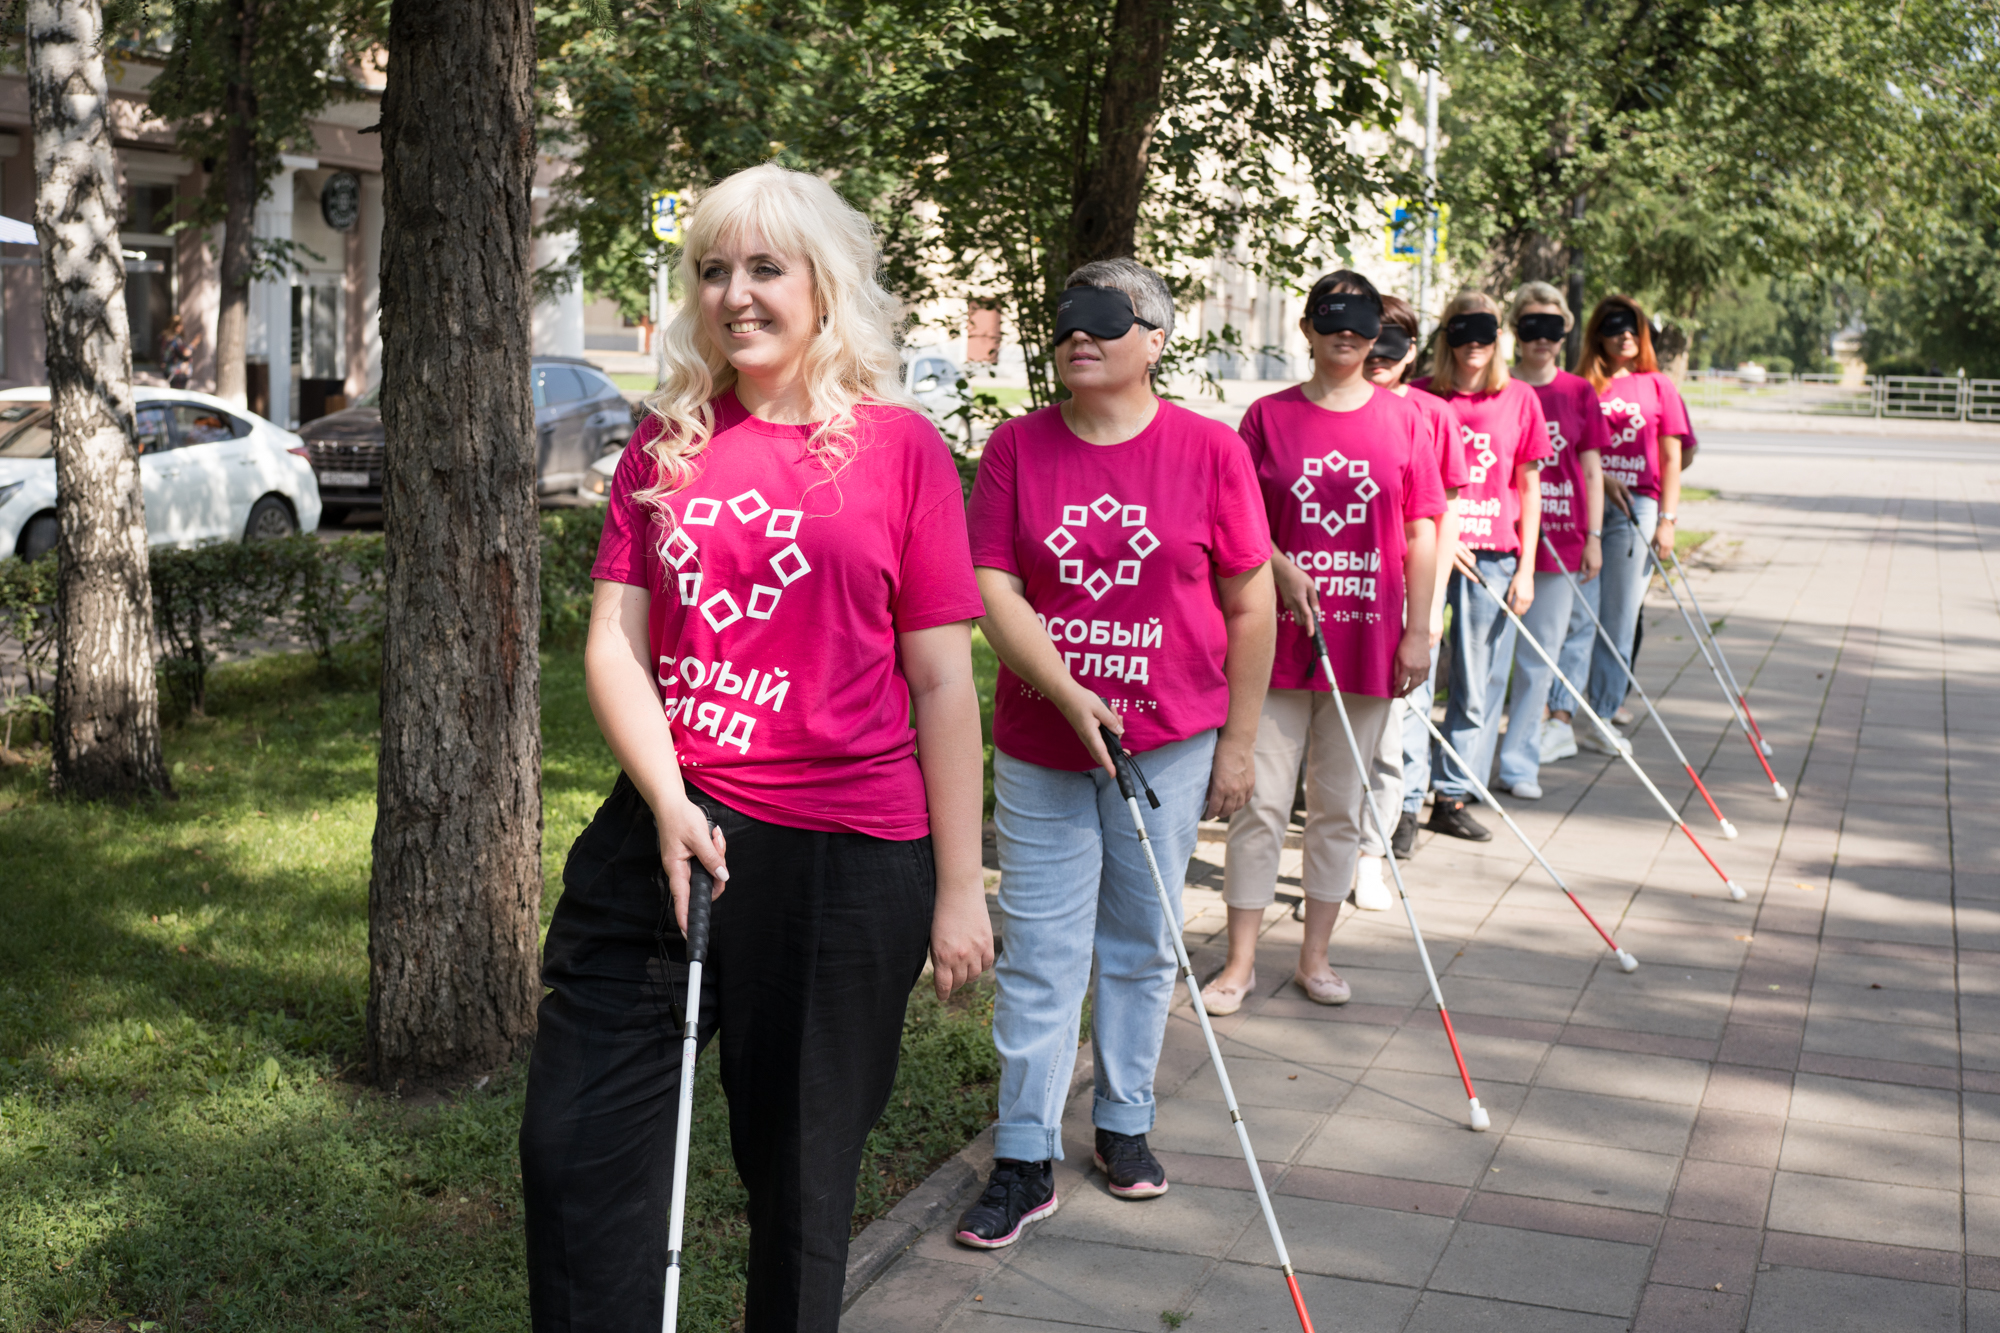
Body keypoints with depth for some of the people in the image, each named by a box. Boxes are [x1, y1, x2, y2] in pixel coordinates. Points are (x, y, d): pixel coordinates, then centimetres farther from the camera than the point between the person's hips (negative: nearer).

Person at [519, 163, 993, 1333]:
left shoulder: (898, 444, -2)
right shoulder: (666, 443, 8)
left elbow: (943, 684, -3)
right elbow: (614, 638, 5)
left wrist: (959, 889, -5)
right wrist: (667, 800, -12)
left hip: (845, 859, -3)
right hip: (670, 827, 4)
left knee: (803, 1180, 11)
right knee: (574, 1150, 4)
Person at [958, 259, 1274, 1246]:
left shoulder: (1208, 450, -3)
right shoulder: (1017, 447, -1)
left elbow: (1249, 607, 1)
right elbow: (993, 590, -6)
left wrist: (1237, 743, 1)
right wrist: (1069, 693, -18)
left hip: (1169, 740, 0)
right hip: (1039, 744, 1)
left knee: (1140, 943, 12)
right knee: (1039, 952, 3)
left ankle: (1124, 1126, 30)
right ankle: (1025, 1162, 12)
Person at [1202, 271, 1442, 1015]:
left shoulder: (1403, 421, 4)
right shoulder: (1269, 417, 2)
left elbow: (1420, 536, 4)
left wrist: (1417, 632, 0)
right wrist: (1280, 567, -15)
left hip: (1366, 641, 1)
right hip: (1277, 639, -1)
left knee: (1341, 806, 10)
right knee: (1261, 801, 1)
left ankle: (1315, 956, 23)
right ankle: (1241, 961, 12)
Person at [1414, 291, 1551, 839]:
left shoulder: (1520, 399, 7)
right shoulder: (1421, 397, 3)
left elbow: (1529, 489, 9)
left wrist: (1525, 568, 4)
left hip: (1492, 556, 2)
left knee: (1478, 686, 3)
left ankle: (1451, 798, 12)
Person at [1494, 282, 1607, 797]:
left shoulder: (1578, 393, 6)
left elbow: (1591, 469, 8)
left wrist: (1593, 536, 3)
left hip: (1562, 537, 1)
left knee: (1540, 654, 2)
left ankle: (1519, 763, 8)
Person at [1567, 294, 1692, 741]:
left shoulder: (1657, 386, 9)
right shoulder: (1582, 386, 7)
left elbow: (1671, 457, 7)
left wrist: (1667, 518, 0)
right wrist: (1601, 478, -13)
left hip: (1637, 507, 1)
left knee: (1620, 618, 1)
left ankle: (1600, 718, 6)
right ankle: (1559, 711, 3)